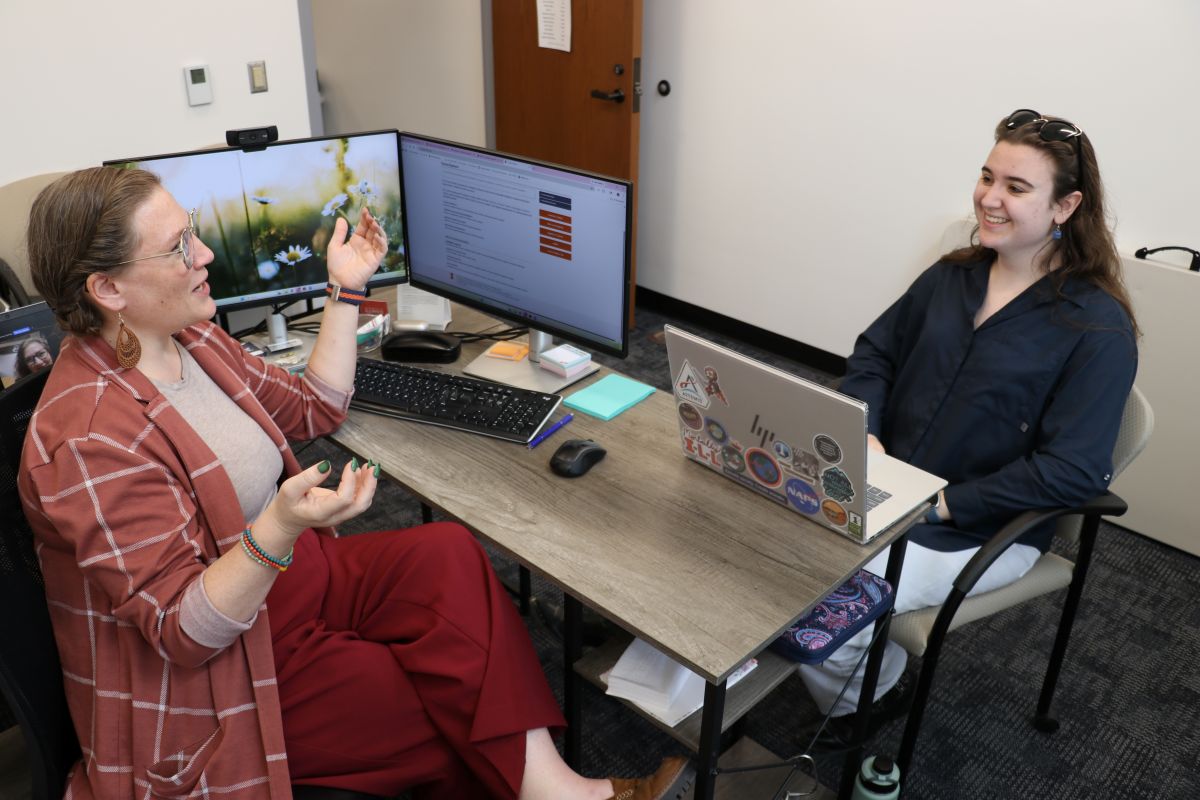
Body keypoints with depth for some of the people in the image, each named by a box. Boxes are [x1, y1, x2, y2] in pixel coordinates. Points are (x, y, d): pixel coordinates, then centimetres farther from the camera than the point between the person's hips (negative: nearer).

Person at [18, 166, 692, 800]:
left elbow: (315, 408, 13)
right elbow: (181, 629, -25)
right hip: (215, 681, -7)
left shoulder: (192, 340, 1)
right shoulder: (91, 440, -27)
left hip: (287, 576, 8)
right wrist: (280, 528, -41)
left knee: (449, 555, -17)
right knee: (459, 708, -14)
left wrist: (346, 290, 8)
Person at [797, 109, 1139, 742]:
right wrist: (865, 433, -8)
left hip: (981, 531, -5)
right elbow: (873, 353, 10)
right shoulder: (953, 276, 7)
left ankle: (874, 693, 16)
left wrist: (945, 502, -19)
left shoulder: (1099, 328, -12)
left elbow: (1074, 470, -18)